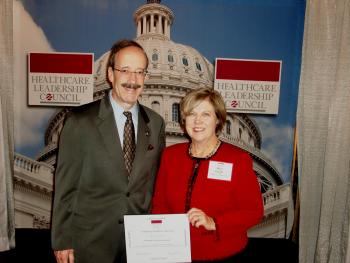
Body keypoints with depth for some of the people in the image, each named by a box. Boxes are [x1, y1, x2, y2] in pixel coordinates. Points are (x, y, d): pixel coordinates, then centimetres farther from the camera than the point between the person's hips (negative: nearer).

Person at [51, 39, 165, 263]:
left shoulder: (156, 123, 0)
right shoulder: (80, 121, -10)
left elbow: (156, 183, 6)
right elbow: (65, 184, -7)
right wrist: (62, 241, -5)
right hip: (90, 241, -2)